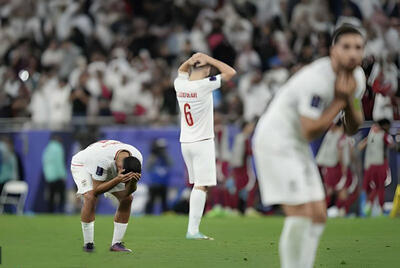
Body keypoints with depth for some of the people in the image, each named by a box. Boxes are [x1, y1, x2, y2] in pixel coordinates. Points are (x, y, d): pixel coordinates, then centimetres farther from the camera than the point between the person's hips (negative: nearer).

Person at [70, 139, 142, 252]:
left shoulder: (136, 158, -27)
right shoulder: (103, 158, -44)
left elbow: (127, 192, -18)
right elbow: (96, 190, -36)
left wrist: (133, 181, -41)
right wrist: (118, 180, -49)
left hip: (108, 169, 6)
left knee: (127, 199, -9)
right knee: (90, 197, -30)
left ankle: (116, 243, -1)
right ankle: (88, 243, -18)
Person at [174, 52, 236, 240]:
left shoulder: (180, 84, 2)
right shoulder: (204, 85, -15)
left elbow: (181, 71, 26)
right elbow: (230, 72, -11)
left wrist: (191, 60, 6)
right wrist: (208, 59, -5)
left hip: (185, 143, 7)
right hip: (202, 142, -7)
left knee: (197, 184, 15)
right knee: (201, 186, -8)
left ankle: (193, 229, 13)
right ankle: (193, 230, -14)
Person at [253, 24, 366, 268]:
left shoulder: (357, 77, 2)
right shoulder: (318, 79, -26)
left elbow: (353, 128, 6)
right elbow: (310, 131, -27)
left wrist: (349, 100, -13)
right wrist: (339, 100, -22)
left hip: (297, 147, 10)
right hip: (276, 140, -10)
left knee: (318, 217, 7)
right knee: (300, 215, -16)